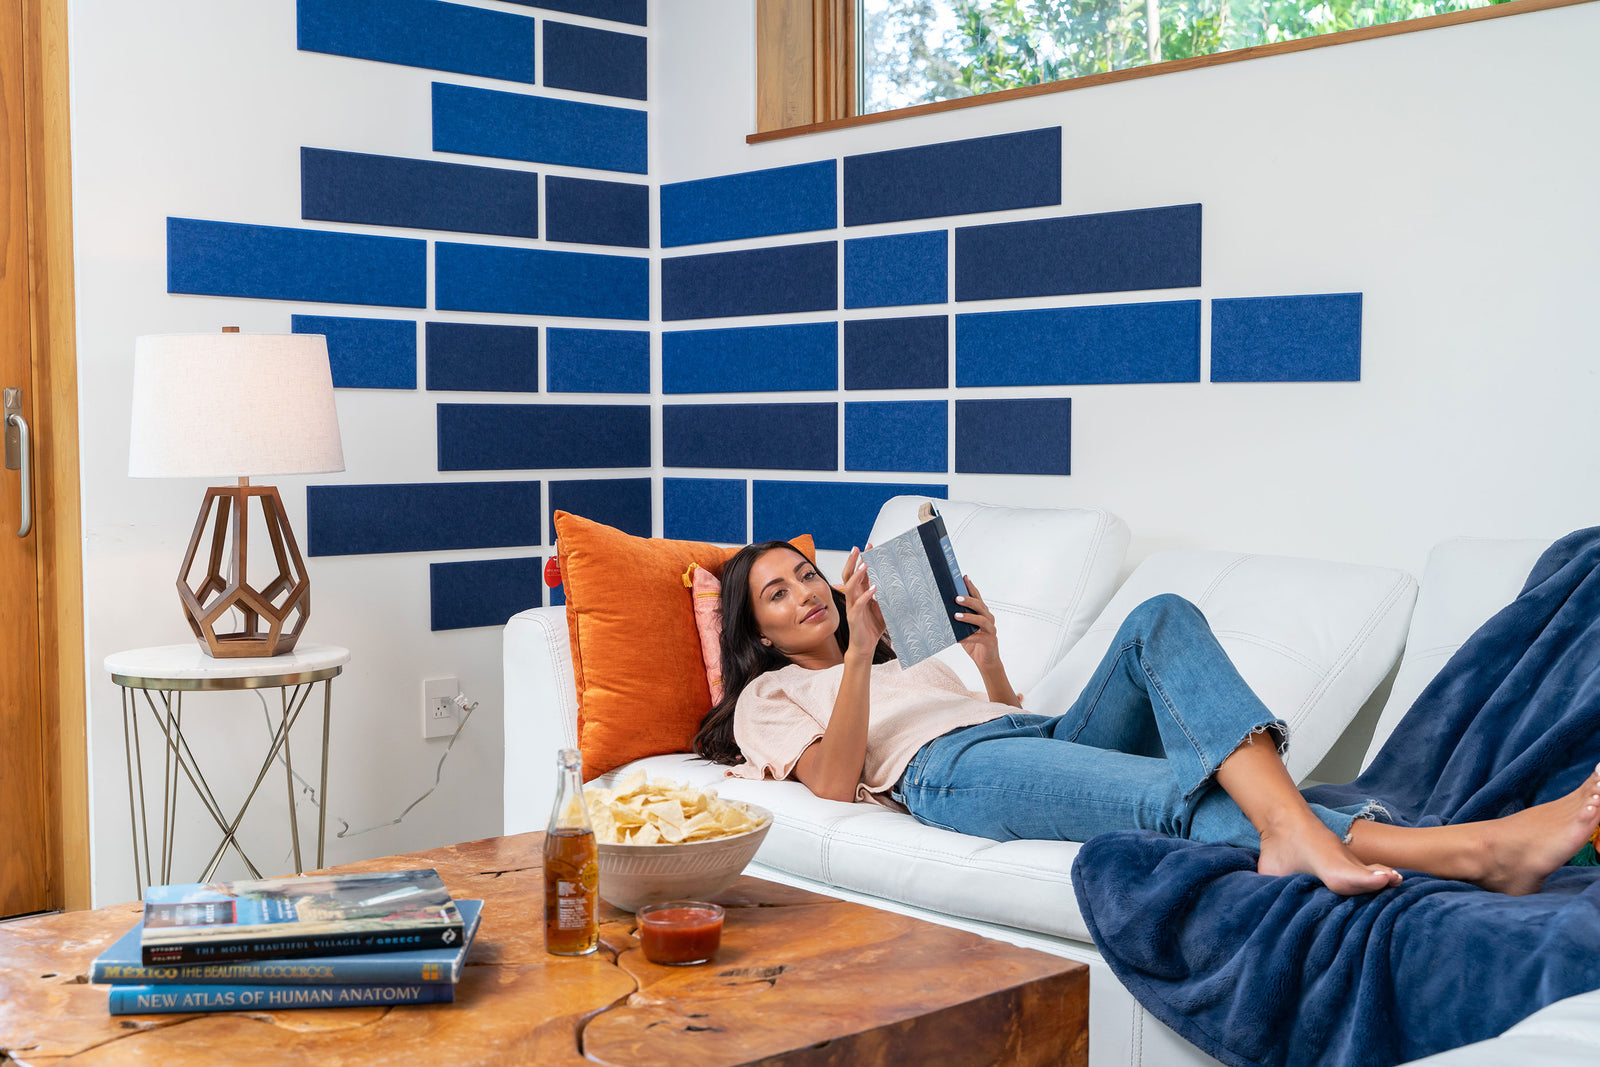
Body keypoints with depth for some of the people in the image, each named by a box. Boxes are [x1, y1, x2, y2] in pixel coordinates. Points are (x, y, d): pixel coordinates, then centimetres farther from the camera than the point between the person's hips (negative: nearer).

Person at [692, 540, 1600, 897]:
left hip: (1046, 734, 7)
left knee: (1162, 618, -23)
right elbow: (836, 782, 0)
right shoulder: (771, 693, 21)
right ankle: (1466, 851, -52)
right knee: (1176, 793, -34)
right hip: (953, 772, -6)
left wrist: (988, 654, 12)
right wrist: (859, 650, -8)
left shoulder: (905, 648, 39)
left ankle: (1291, 827, -48)